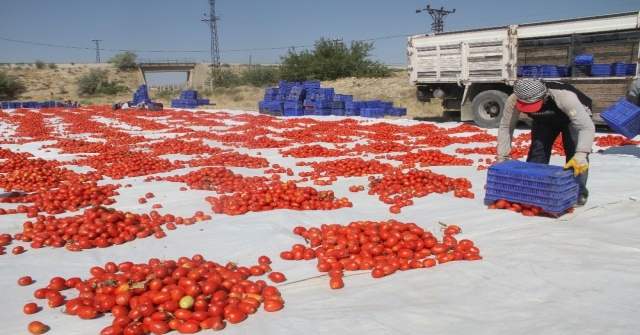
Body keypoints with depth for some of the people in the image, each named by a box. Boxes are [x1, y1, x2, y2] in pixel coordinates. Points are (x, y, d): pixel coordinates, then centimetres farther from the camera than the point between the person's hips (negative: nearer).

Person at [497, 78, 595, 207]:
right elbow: (505, 128, -23)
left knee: (575, 154, -18)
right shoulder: (513, 100, -35)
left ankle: (579, 193, -4)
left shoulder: (565, 97, -45)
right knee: (536, 151, -9)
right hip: (544, 120, 4)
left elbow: (587, 127, -45)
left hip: (574, 115, -3)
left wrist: (580, 156, -56)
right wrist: (502, 159, -26)